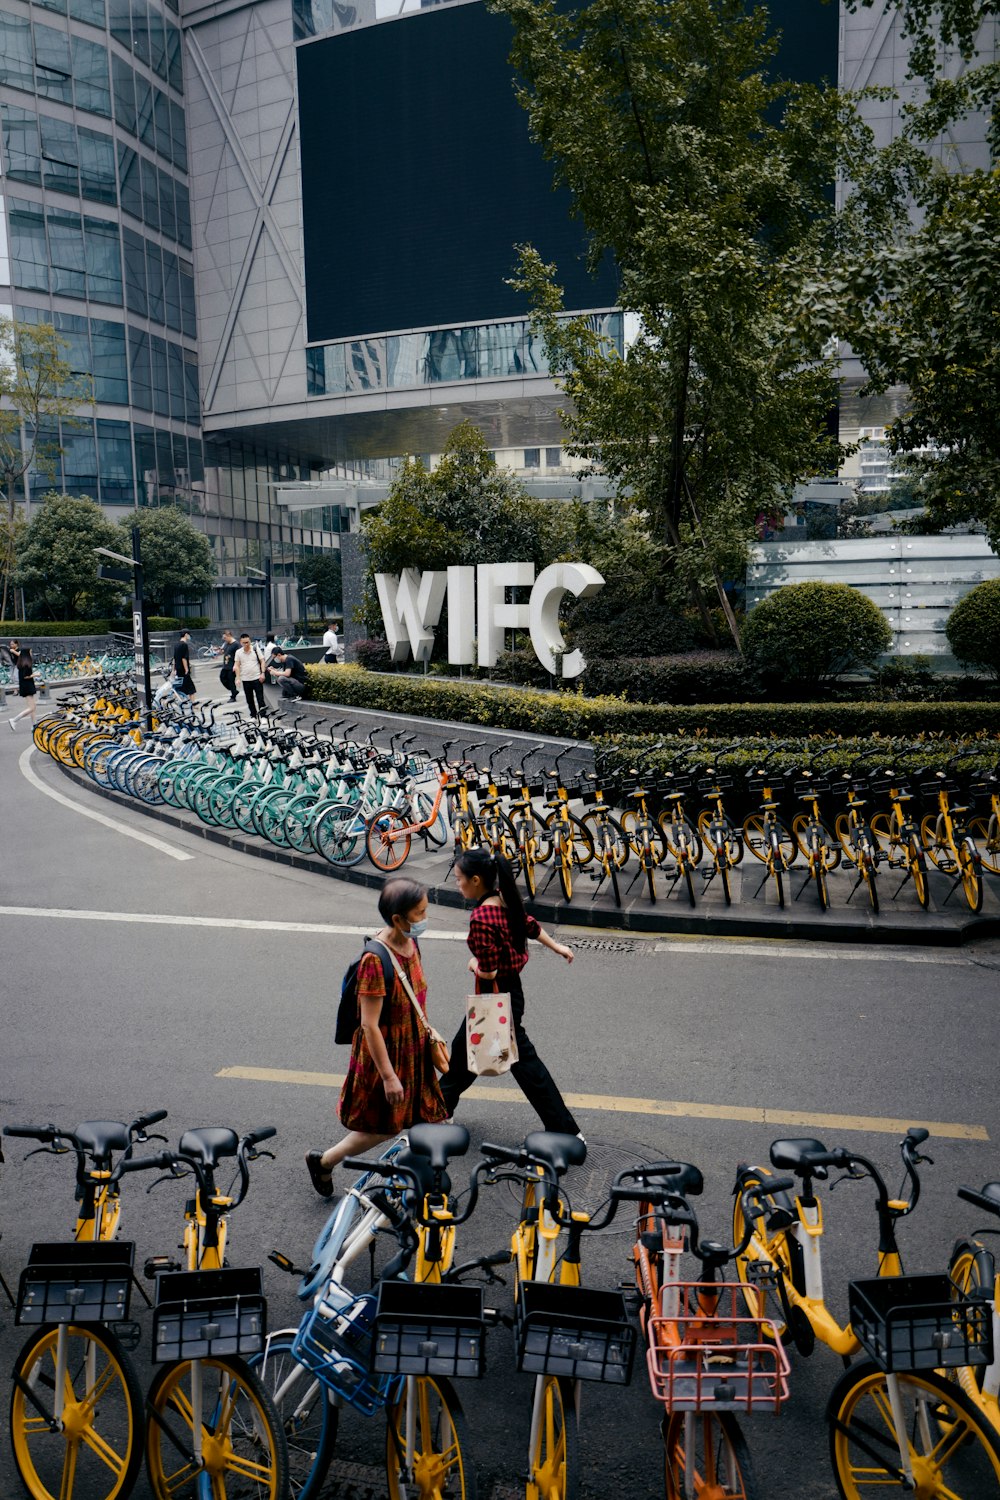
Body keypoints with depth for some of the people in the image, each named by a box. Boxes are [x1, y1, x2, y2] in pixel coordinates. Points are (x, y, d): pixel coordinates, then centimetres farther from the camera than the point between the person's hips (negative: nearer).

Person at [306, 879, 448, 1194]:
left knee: (431, 1120, 11)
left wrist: (431, 1037, 18)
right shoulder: (376, 960, -29)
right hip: (385, 1054, -7)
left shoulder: (410, 944, -3)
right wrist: (388, 1076, -22)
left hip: (413, 1051, 8)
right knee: (383, 1128, 10)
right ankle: (322, 1161, 33)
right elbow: (370, 1025, -25)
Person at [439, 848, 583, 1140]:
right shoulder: (505, 900, -3)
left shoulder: (481, 918, -29)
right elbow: (530, 925, 13)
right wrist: (557, 946, 27)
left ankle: (566, 1131, 14)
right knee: (464, 1047, 23)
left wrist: (475, 965, -6)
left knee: (522, 1058, 4)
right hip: (509, 988, 9)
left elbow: (489, 971, -28)